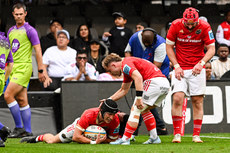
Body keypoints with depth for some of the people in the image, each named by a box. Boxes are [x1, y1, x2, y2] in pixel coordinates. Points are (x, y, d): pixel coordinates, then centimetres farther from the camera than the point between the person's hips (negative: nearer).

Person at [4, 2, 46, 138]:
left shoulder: (30, 30, -6)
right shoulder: (11, 31, 16)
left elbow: (38, 51, -8)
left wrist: (41, 71, -11)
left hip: (24, 67, -7)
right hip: (14, 68, 7)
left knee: (8, 95, -16)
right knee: (22, 100, 6)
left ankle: (19, 127, -10)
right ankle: (27, 131, 8)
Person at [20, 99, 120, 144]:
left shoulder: (115, 120, -34)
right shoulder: (88, 115, -45)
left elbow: (112, 140, -19)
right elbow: (76, 137, -41)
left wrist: (100, 141, -40)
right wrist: (93, 142, -50)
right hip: (79, 127, -3)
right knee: (51, 141, 3)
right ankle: (39, 138, 37)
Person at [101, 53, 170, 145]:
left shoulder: (125, 64, -4)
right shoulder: (127, 68, 27)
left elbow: (138, 77, -22)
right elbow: (124, 90, 38)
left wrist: (138, 98, -25)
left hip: (154, 81, -10)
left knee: (135, 109, -5)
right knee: (144, 110, 24)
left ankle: (125, 139, -8)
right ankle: (154, 138, 19)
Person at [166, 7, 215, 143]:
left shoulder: (204, 27, -9)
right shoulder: (176, 25, -8)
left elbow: (211, 49, -5)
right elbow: (169, 47, 2)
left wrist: (201, 63, -20)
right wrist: (176, 66, -7)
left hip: (197, 69, 0)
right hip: (180, 69, 0)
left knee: (198, 101, -2)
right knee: (177, 98, -13)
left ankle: (196, 135, 4)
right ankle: (177, 134, -8)